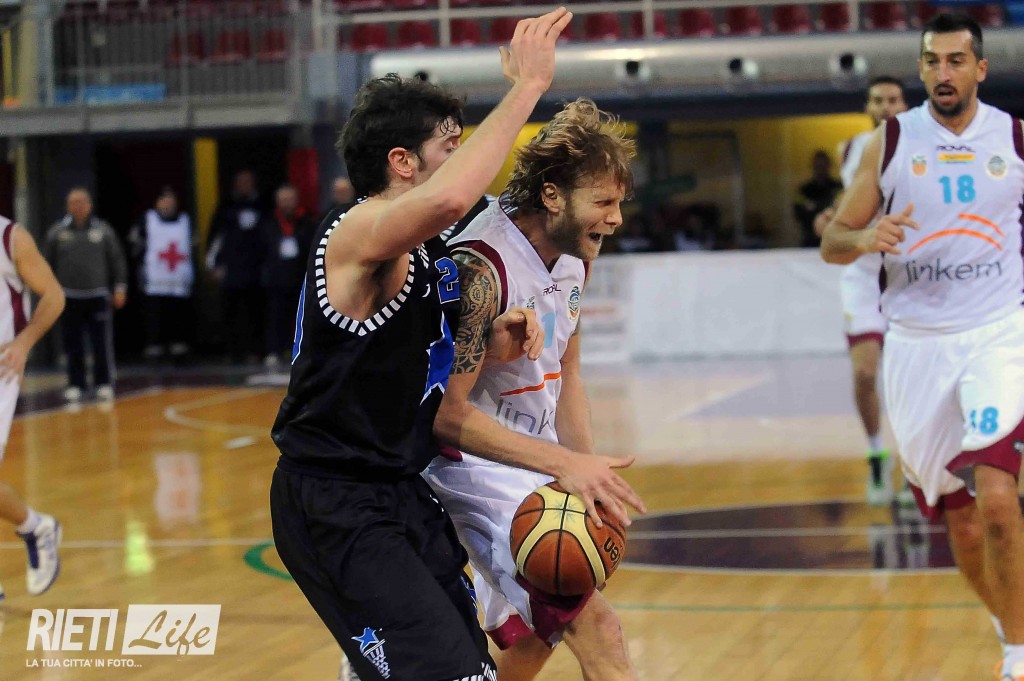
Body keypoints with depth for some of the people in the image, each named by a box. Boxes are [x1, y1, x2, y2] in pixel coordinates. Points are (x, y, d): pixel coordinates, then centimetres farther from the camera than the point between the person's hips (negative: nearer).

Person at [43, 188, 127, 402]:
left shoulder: (103, 231, 3)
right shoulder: (57, 232, 4)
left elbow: (118, 261, 6)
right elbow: (47, 263, 8)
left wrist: (120, 288, 0)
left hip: (98, 296, -1)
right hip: (69, 297, 1)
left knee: (102, 343, -2)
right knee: (73, 344, 4)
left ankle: (104, 384, 7)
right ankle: (75, 384, 13)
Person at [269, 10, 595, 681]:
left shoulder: (432, 252, 11)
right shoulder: (359, 234, -19)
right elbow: (447, 199, -42)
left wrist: (496, 342, 1)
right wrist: (527, 86, -33)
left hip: (403, 492, 10)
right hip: (334, 506, -10)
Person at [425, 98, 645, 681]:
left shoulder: (573, 258, 2)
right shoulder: (482, 270, -26)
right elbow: (447, 414, -26)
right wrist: (563, 463, -30)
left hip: (537, 456, 10)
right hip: (473, 465, -10)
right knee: (597, 629, -20)